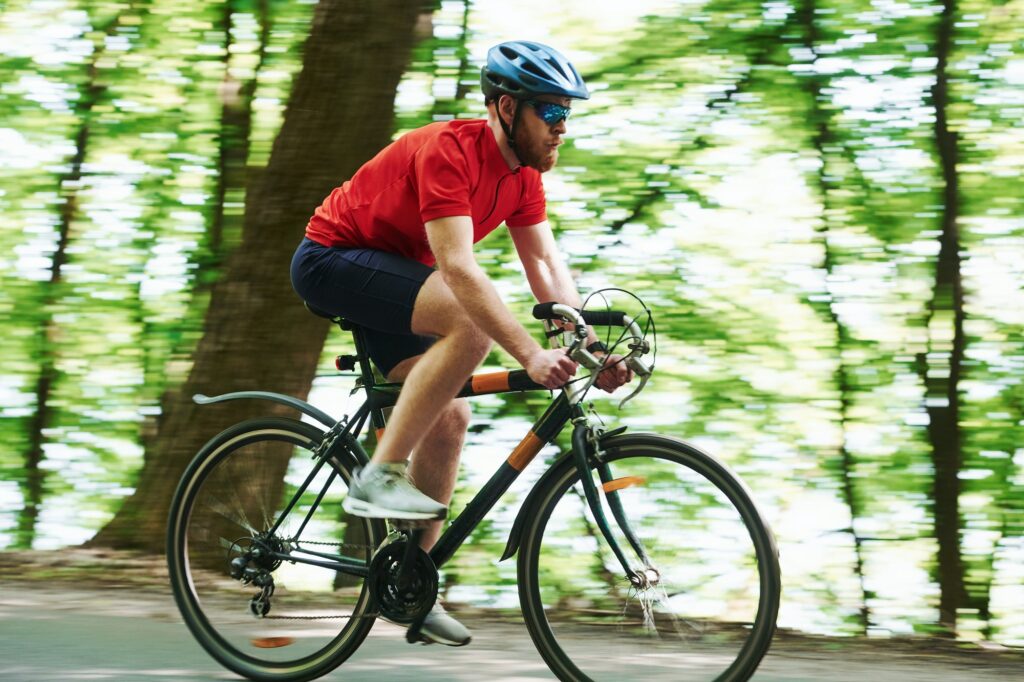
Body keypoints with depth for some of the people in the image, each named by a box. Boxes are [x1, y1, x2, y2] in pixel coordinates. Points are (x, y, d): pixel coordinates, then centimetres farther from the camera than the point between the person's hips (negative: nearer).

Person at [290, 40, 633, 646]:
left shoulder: (522, 174, -1)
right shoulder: (448, 153, -29)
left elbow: (547, 264, -5)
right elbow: (458, 267, -38)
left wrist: (589, 343, -21)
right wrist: (530, 354, -44)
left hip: (387, 278, 9)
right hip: (333, 261, -9)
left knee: (449, 417, 1)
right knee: (471, 323, -30)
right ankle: (379, 477, -25)